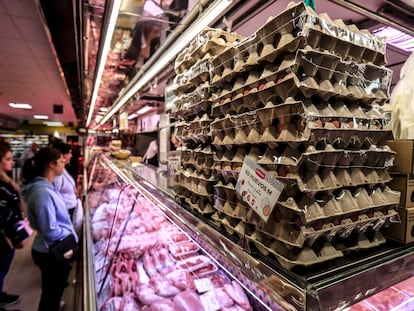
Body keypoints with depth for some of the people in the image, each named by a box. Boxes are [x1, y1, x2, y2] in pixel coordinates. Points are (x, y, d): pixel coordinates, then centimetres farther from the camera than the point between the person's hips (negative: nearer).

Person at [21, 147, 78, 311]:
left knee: (52, 293, 29)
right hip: (52, 253, -9)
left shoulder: (47, 186, 1)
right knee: (52, 295, 15)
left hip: (53, 250, 9)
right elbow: (50, 231, -27)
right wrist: (71, 233, -12)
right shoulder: (43, 192, -29)